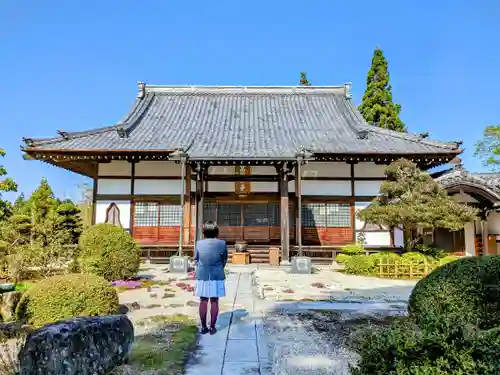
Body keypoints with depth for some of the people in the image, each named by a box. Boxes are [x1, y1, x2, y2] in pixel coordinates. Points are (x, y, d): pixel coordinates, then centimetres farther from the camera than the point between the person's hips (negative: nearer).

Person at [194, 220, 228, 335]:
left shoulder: (199, 243, -6)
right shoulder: (222, 244, -8)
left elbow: (196, 260, 4)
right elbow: (224, 261, 3)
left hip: (202, 276, 1)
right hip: (217, 276, -1)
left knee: (203, 301, 10)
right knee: (214, 301, 7)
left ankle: (204, 327, 18)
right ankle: (212, 327, 14)